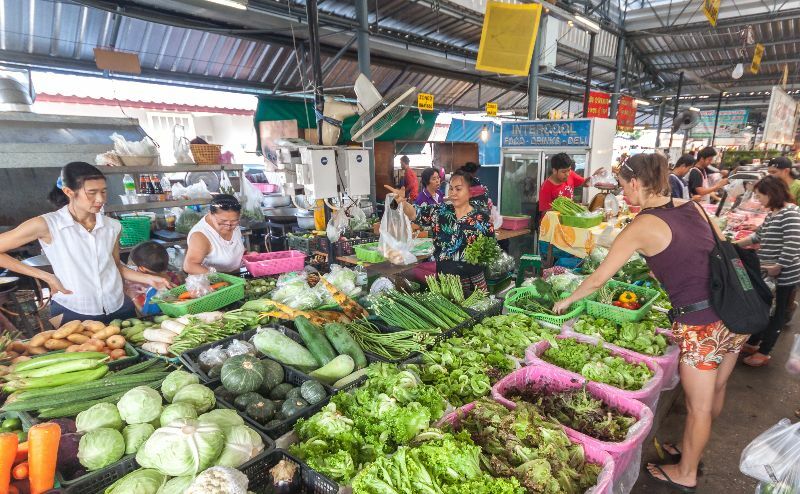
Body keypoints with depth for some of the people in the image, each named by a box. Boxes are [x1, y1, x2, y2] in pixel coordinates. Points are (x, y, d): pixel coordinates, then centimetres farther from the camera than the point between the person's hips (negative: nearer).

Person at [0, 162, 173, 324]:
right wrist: (45, 276, -9)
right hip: (72, 314, -3)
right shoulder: (47, 225, -11)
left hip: (119, 309, 4)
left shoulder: (112, 226, 1)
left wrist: (147, 278, -1)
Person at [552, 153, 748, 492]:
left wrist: (567, 300, 8)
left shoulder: (641, 226, -13)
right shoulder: (693, 206, 5)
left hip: (701, 324, -8)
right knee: (715, 392, 24)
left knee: (698, 406, 12)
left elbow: (598, 279, -7)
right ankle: (692, 452, 47)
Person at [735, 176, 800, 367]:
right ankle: (752, 343, 33)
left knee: (775, 314, 6)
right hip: (768, 273, 8)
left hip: (783, 276, -8)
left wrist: (777, 268, -22)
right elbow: (758, 235, 20)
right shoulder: (773, 213, 9)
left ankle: (763, 353, 18)